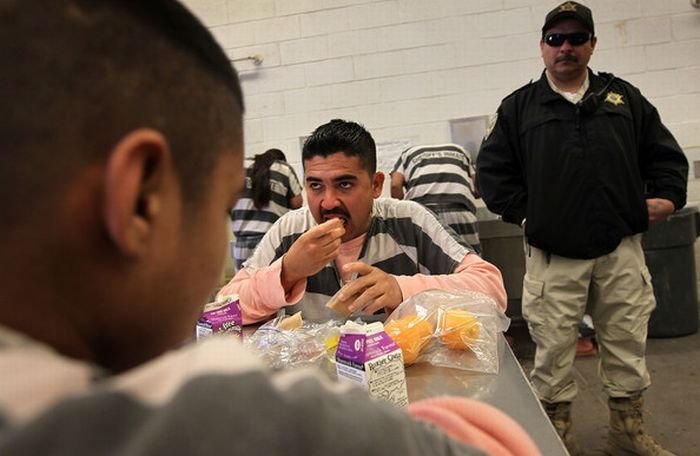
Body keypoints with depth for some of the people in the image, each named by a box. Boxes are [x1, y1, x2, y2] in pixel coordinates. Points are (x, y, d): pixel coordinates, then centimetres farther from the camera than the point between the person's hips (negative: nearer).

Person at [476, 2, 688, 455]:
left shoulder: (624, 97, 12)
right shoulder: (519, 106, 5)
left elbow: (664, 153, 17)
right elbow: (492, 169, 5)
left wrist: (666, 196, 3)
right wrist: (523, 212, -2)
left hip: (620, 247, 3)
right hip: (552, 254, -2)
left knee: (628, 339, 12)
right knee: (553, 345, 4)